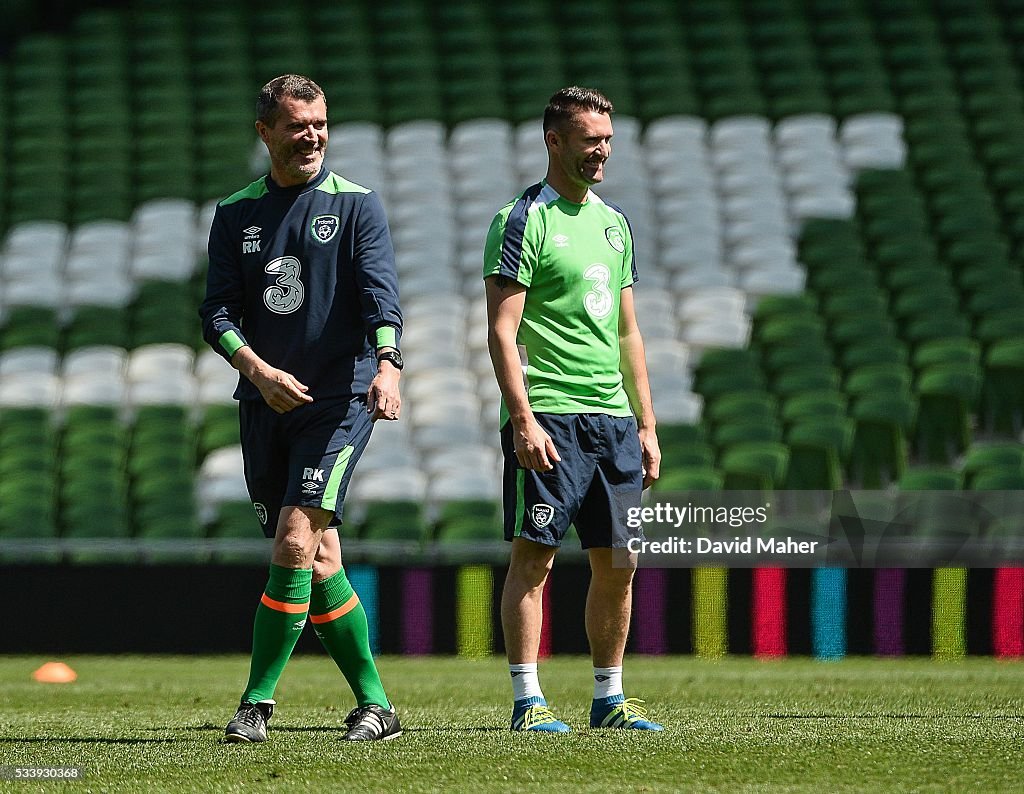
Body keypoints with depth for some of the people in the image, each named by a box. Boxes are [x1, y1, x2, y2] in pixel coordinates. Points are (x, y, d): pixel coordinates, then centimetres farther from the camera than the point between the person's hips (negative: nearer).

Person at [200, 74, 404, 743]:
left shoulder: (356, 205, 2)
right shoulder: (236, 215, 12)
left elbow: (380, 295, -11)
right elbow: (218, 310, 6)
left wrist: (387, 364, -29)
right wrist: (258, 369, -12)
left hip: (340, 400, -4)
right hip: (265, 407, 4)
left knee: (296, 542, -16)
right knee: (317, 561, 4)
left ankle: (257, 702, -11)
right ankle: (375, 704, 12)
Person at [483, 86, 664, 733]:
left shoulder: (614, 223, 17)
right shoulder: (523, 220, -4)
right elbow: (502, 329, -10)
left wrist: (646, 425, 15)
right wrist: (523, 419, -18)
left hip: (613, 418, 7)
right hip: (548, 416, -7)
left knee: (617, 564, 6)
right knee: (534, 557, -7)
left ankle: (609, 698, 15)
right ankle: (528, 701, -5)